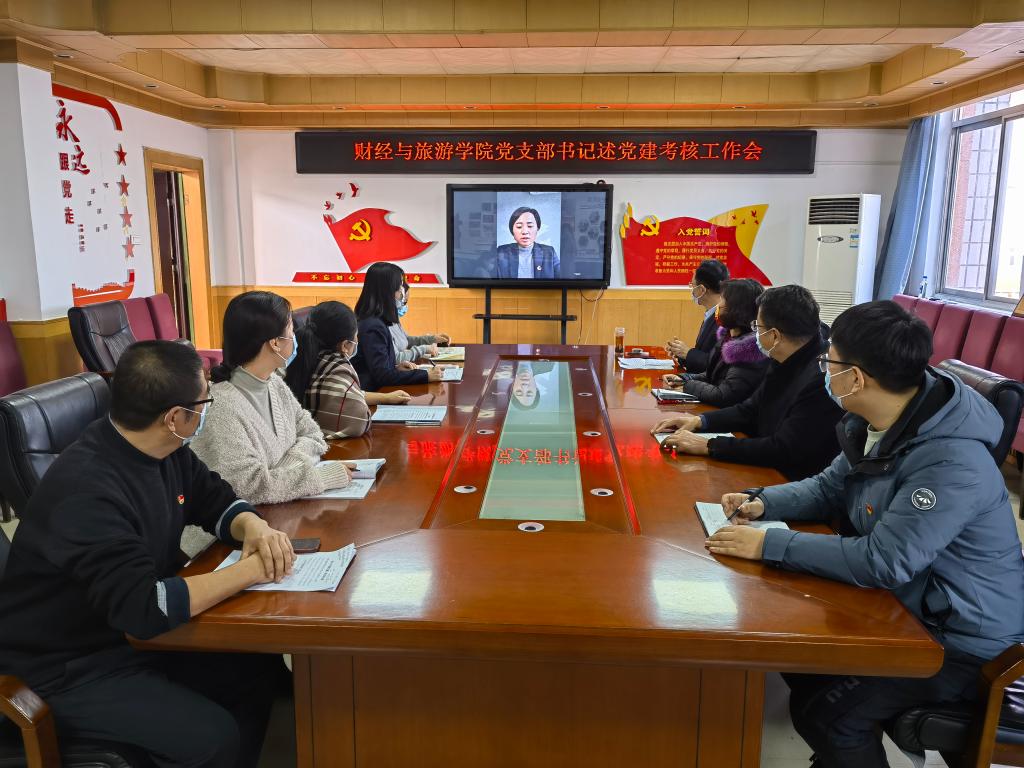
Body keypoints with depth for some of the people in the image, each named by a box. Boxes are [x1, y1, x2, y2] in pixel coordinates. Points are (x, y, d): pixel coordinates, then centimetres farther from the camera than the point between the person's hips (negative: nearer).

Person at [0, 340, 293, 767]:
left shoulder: (162, 450, -5)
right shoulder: (87, 490, -32)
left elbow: (215, 499, 7)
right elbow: (143, 608, -37)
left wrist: (253, 526, -16)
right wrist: (251, 570, -30)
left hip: (136, 632, 8)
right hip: (72, 668, -8)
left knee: (262, 667, -3)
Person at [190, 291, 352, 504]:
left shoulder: (276, 384, 3)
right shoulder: (223, 406, -21)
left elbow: (311, 434, 10)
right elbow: (252, 487, -25)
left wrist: (286, 473, -9)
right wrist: (324, 476, -19)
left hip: (284, 511, 7)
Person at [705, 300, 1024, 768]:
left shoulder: (952, 463, -33)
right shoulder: (875, 424, -4)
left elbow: (883, 562, -32)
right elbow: (829, 488, 10)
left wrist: (770, 545, -30)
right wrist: (764, 503, -8)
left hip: (963, 642, -8)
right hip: (910, 605, 8)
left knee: (824, 713, -15)